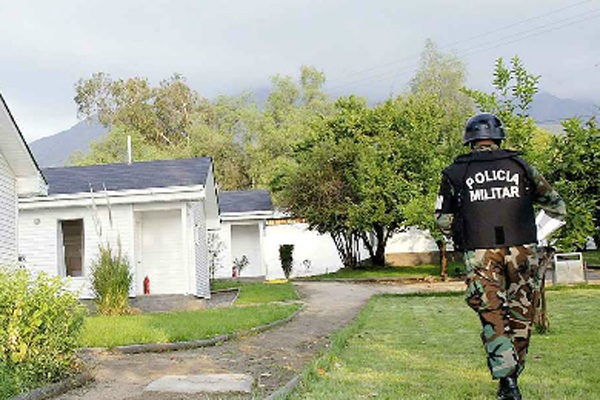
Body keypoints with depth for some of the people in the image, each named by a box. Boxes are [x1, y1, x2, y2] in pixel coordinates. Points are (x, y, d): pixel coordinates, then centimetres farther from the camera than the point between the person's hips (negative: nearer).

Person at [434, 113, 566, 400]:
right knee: (520, 315, 13)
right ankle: (513, 375, 21)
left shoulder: (455, 172, 5)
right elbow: (554, 204, 18)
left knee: (491, 315, 3)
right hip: (522, 249, 1)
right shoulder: (519, 165, 8)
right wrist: (559, 214, 40)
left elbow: (443, 220, 9)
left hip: (481, 253, -1)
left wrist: (459, 237, 28)